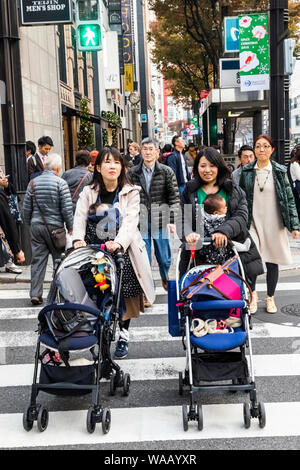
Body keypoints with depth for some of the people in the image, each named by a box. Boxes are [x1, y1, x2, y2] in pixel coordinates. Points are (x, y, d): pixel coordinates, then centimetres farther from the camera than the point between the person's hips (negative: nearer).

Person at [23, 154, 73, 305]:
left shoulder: (33, 183, 5)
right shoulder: (60, 183, -8)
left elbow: (26, 208, 7)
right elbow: (67, 208, -11)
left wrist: (29, 224, 19)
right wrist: (70, 228, -3)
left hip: (36, 226, 4)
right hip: (54, 226, -4)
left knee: (38, 260, 7)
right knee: (59, 259, 9)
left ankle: (35, 294, 6)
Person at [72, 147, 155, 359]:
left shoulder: (131, 193, 1)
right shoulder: (88, 192, 7)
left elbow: (130, 221, -13)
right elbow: (80, 218, -5)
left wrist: (119, 242, -32)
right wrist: (79, 239, -26)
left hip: (123, 251, -1)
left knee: (124, 294, 1)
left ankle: (123, 335, 19)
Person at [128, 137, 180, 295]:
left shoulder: (167, 172, 0)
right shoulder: (132, 173, 4)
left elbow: (174, 198, -2)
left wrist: (172, 221, -9)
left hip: (161, 222, 0)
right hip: (140, 223, 1)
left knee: (164, 258, 11)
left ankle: (165, 279, 41)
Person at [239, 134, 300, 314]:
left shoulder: (279, 171, 1)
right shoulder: (247, 171, 2)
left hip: (274, 224, 1)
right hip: (253, 223, 0)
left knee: (272, 262, 8)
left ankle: (270, 298, 28)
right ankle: (253, 293, 10)